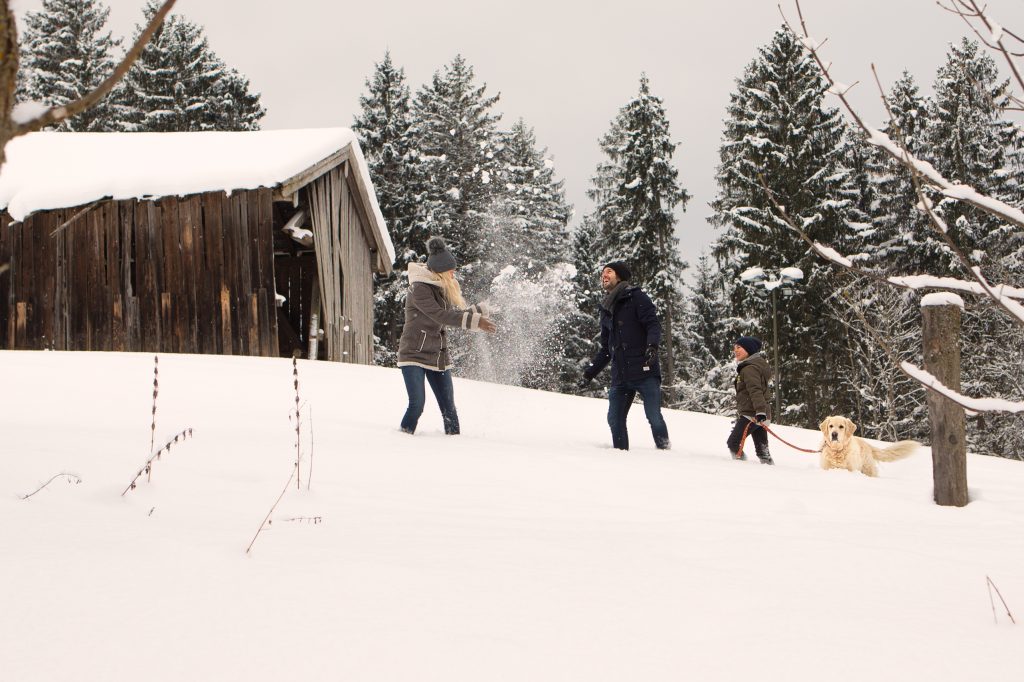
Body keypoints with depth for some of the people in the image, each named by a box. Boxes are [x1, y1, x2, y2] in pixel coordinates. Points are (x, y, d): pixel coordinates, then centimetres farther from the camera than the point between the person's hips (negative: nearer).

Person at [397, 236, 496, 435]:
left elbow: (455, 313, 21)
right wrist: (475, 321, -28)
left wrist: (483, 309, 17)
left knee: (448, 406, 3)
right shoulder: (419, 289, -17)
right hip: (414, 354, -7)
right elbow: (440, 316, -26)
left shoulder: (443, 288, 9)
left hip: (438, 356, 7)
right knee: (417, 403, -16)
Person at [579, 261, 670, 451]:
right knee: (615, 419, -2)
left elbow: (653, 325, -9)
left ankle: (664, 450, -1)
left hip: (645, 372, -6)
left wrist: (652, 345, -28)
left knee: (654, 416, -12)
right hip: (620, 376, 6)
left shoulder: (636, 298, 2)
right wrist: (589, 372, 21)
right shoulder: (606, 309, 22)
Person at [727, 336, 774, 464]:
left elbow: (755, 391, -26)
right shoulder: (758, 364, 20)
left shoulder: (749, 368, -14)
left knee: (733, 442, -4)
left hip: (751, 414, -10)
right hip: (760, 415, 10)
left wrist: (760, 411, -36)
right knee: (762, 449, 9)